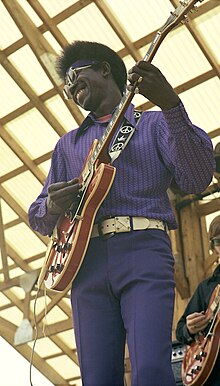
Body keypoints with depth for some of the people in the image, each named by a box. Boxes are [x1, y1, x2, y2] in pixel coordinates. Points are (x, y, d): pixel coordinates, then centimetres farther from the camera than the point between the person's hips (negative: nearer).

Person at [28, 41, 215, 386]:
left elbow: (197, 180, -4)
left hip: (144, 251, -3)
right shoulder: (68, 144, 25)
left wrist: (170, 104, -15)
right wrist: (52, 207, -2)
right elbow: (38, 218, 23)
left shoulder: (155, 123, 14)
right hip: (86, 259, 4)